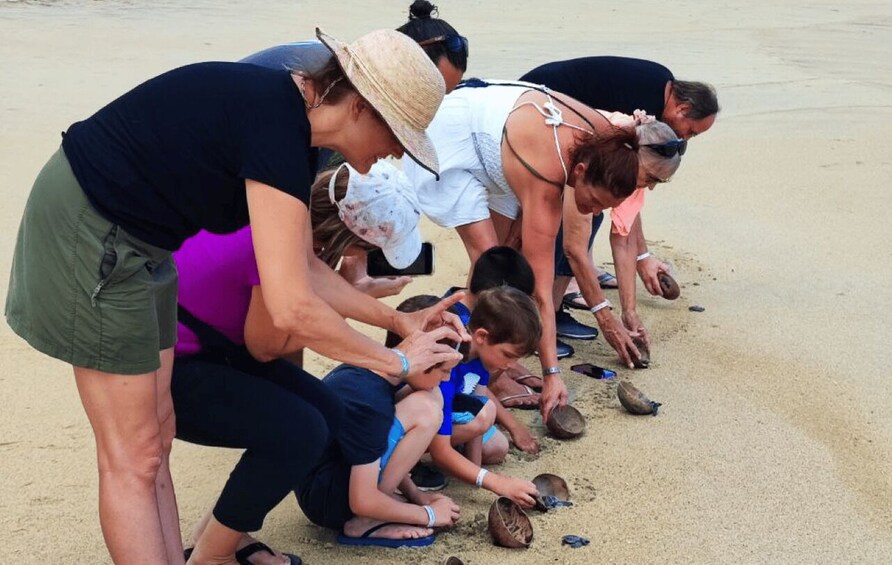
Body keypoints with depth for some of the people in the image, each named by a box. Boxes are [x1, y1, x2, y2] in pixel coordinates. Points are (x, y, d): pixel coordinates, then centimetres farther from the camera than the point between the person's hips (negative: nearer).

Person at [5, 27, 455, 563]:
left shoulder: (292, 115, 1)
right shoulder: (277, 131, -27)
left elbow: (300, 269, 10)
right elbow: (292, 309, -31)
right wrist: (397, 363, -18)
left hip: (136, 238, 10)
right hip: (89, 231, -10)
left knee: (155, 440, 13)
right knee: (134, 457, -2)